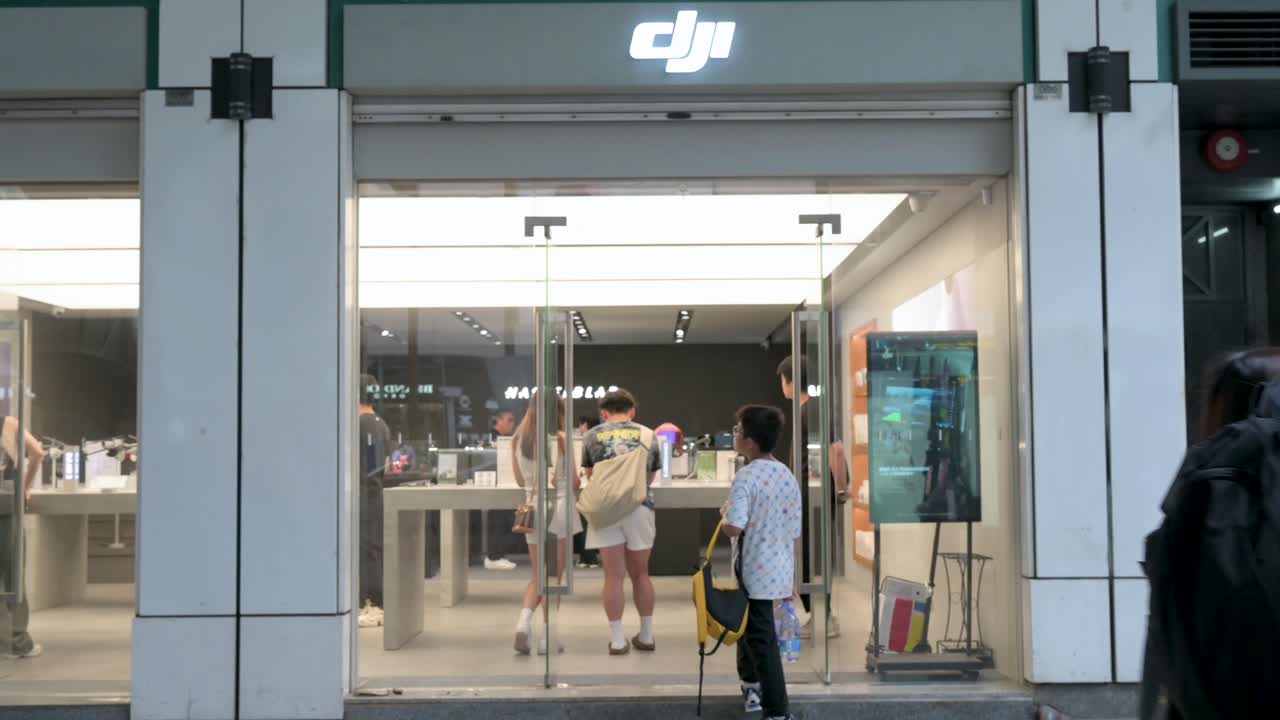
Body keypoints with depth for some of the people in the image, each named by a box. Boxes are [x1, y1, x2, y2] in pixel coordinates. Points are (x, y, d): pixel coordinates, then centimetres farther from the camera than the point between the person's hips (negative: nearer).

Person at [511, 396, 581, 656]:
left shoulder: (518, 439, 4)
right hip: (558, 506, -4)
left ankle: (524, 619, -9)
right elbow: (574, 482, -4)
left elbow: (520, 481, 12)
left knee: (537, 575, 14)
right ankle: (547, 638, 6)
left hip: (532, 507, 4)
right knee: (554, 576, 5)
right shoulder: (560, 438, -8)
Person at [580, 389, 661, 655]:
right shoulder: (648, 435, 11)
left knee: (614, 576, 4)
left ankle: (617, 640, 5)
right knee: (640, 575, 13)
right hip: (639, 507, 1)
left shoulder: (592, 436, 9)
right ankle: (646, 636, 21)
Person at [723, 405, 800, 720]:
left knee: (763, 639, -1)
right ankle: (752, 686, 39)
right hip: (780, 569, 8)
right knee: (753, 625, 26)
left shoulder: (747, 476, -19)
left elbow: (734, 528, -29)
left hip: (756, 572, -7)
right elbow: (794, 533, 9)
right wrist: (793, 576, 17)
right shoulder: (788, 476, 4)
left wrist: (726, 515, -6)